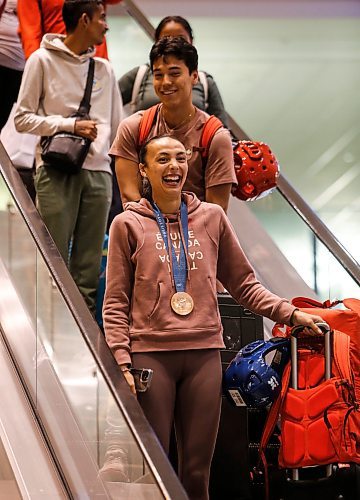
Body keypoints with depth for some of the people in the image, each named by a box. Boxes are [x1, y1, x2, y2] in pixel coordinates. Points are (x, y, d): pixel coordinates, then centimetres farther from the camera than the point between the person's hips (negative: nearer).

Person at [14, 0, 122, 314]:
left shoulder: (104, 69, 16)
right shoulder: (43, 61, 2)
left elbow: (116, 126, 20)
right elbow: (23, 118, -1)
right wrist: (70, 125, -10)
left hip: (98, 173, 5)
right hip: (57, 172, -5)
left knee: (89, 267, 5)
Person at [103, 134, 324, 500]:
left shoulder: (212, 217, 11)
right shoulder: (128, 224, 4)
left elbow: (243, 284, 14)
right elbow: (116, 303, 2)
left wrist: (288, 313, 2)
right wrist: (121, 361, -8)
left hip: (204, 353, 2)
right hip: (150, 353, -2)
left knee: (197, 470, 6)